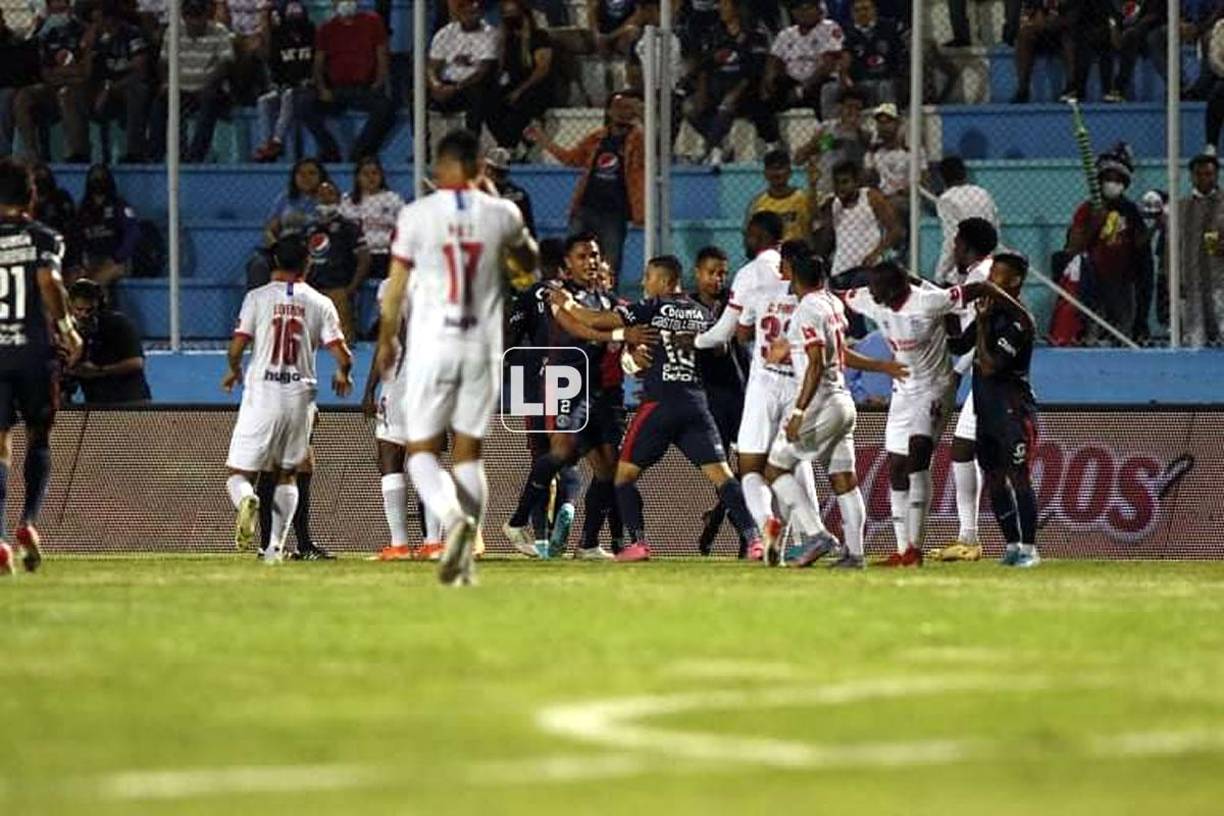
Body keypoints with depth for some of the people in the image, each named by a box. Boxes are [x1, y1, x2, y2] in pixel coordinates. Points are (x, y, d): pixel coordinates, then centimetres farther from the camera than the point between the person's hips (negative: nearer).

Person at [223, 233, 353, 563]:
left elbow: (236, 348, -5)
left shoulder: (258, 298, -1)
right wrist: (342, 375, 22)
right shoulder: (320, 303, 3)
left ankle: (246, 499, -32)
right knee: (287, 473, 17)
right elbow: (342, 355, -2)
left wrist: (234, 371, 18)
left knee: (239, 472, 3)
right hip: (300, 396, 2)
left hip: (262, 392, -2)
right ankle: (276, 546, 6)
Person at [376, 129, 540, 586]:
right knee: (469, 451, 11)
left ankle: (452, 515, -27)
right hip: (482, 349, 2)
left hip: (432, 346, -2)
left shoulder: (417, 215, -5)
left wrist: (386, 341, 16)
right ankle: (465, 557, 4)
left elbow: (395, 288, 1)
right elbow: (529, 264, 21)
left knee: (421, 450, 3)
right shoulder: (500, 214, 0)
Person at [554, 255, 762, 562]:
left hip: (660, 402, -4)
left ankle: (638, 542, -2)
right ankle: (753, 536, -15)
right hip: (696, 403, 4)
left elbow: (597, 321, -3)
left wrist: (567, 304, 13)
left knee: (625, 474, 8)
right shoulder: (701, 313, 11)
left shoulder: (654, 308, -2)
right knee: (720, 473, -1)